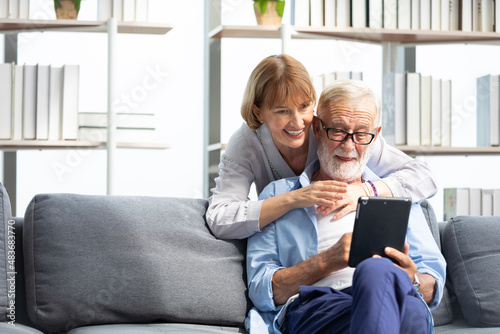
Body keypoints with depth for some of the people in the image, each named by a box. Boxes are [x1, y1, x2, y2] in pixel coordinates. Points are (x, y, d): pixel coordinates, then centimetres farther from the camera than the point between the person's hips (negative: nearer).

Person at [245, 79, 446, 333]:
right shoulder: (277, 196, 22)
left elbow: (433, 285, 20)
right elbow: (261, 291, 10)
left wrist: (411, 279, -7)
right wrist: (327, 261, -6)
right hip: (312, 308, -1)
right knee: (375, 270, -40)